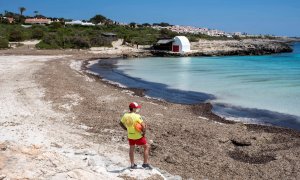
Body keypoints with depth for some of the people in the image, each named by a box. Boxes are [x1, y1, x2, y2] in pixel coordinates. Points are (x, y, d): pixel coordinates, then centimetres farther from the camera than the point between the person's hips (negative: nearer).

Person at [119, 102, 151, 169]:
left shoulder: (125, 115, -3)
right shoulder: (137, 116, -22)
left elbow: (121, 123, 11)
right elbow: (143, 125, -27)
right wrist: (144, 132, -12)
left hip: (130, 135, 6)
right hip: (138, 136, -6)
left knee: (131, 149, 22)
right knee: (146, 147, 11)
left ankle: (132, 164, 33)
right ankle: (145, 163, 14)